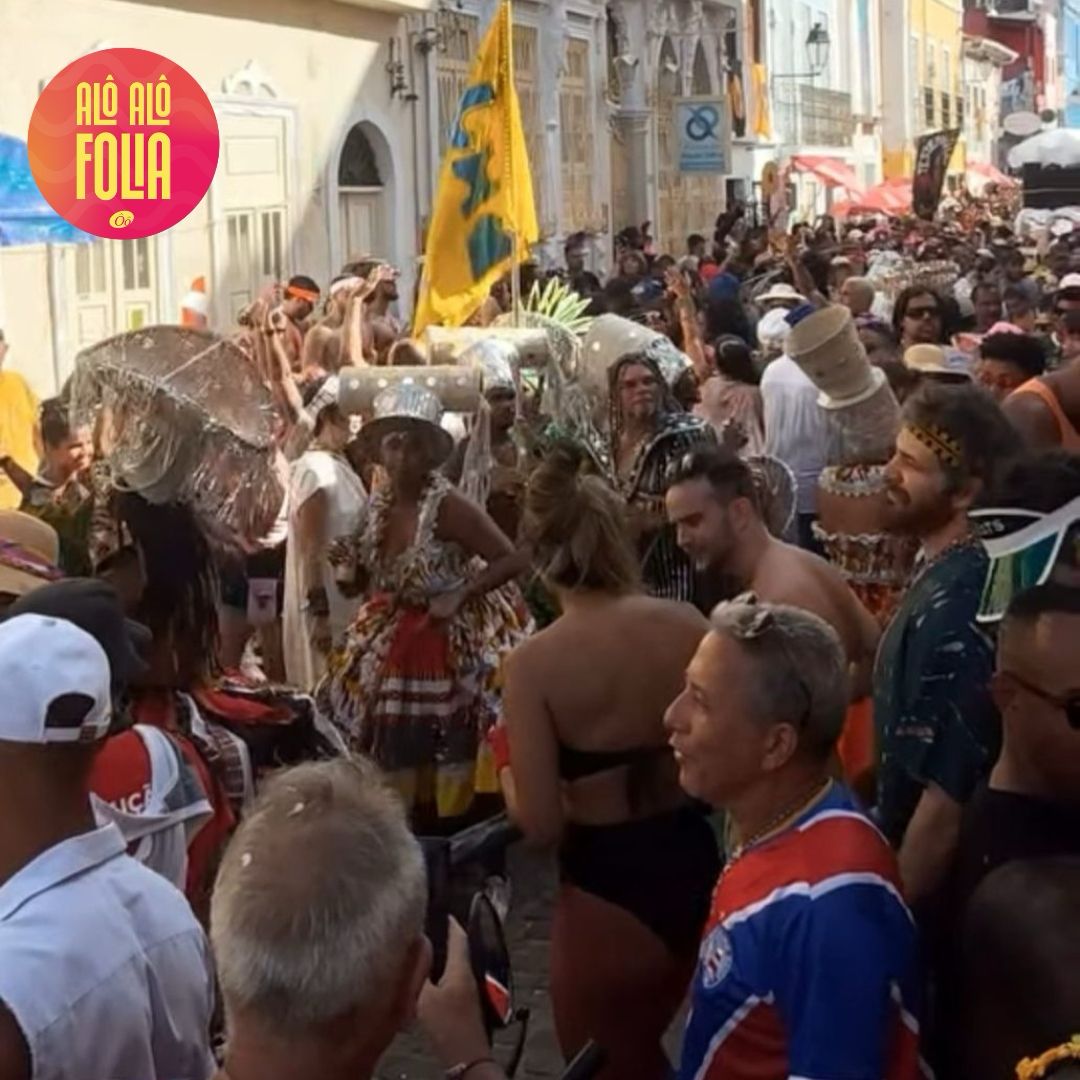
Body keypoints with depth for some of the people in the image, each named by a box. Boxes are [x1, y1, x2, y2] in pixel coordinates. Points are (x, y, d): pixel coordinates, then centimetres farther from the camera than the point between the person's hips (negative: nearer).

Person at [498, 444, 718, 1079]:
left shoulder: (535, 663, -17)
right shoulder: (688, 625, -7)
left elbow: (540, 825, -18)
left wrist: (508, 777, 3)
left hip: (607, 888, -5)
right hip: (695, 864, 5)